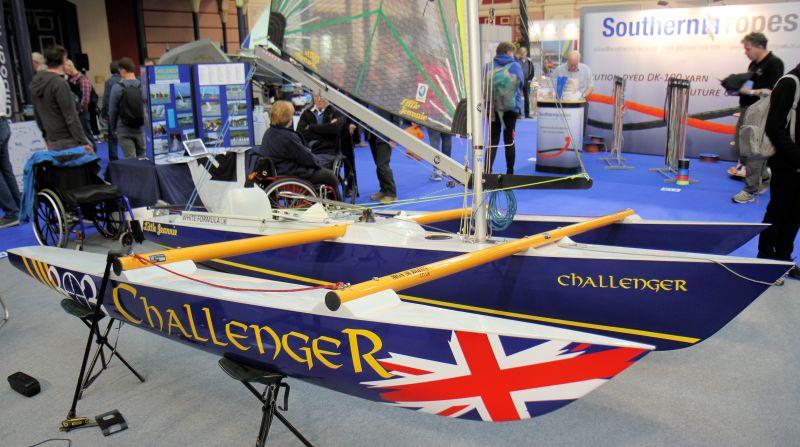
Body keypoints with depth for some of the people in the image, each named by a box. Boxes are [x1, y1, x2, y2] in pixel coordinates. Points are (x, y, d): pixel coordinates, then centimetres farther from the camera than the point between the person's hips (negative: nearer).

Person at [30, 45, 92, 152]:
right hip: (68, 141, -8)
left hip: (52, 142, 8)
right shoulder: (60, 83, -15)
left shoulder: (35, 82, 10)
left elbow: (37, 114, 16)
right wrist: (83, 141, -16)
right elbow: (70, 116, -18)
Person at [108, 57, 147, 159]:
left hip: (124, 130, -2)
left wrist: (113, 128, 11)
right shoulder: (142, 86, -4)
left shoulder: (117, 88, -8)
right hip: (140, 129, 2)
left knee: (130, 159, 1)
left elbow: (112, 111, -2)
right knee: (142, 157, 13)